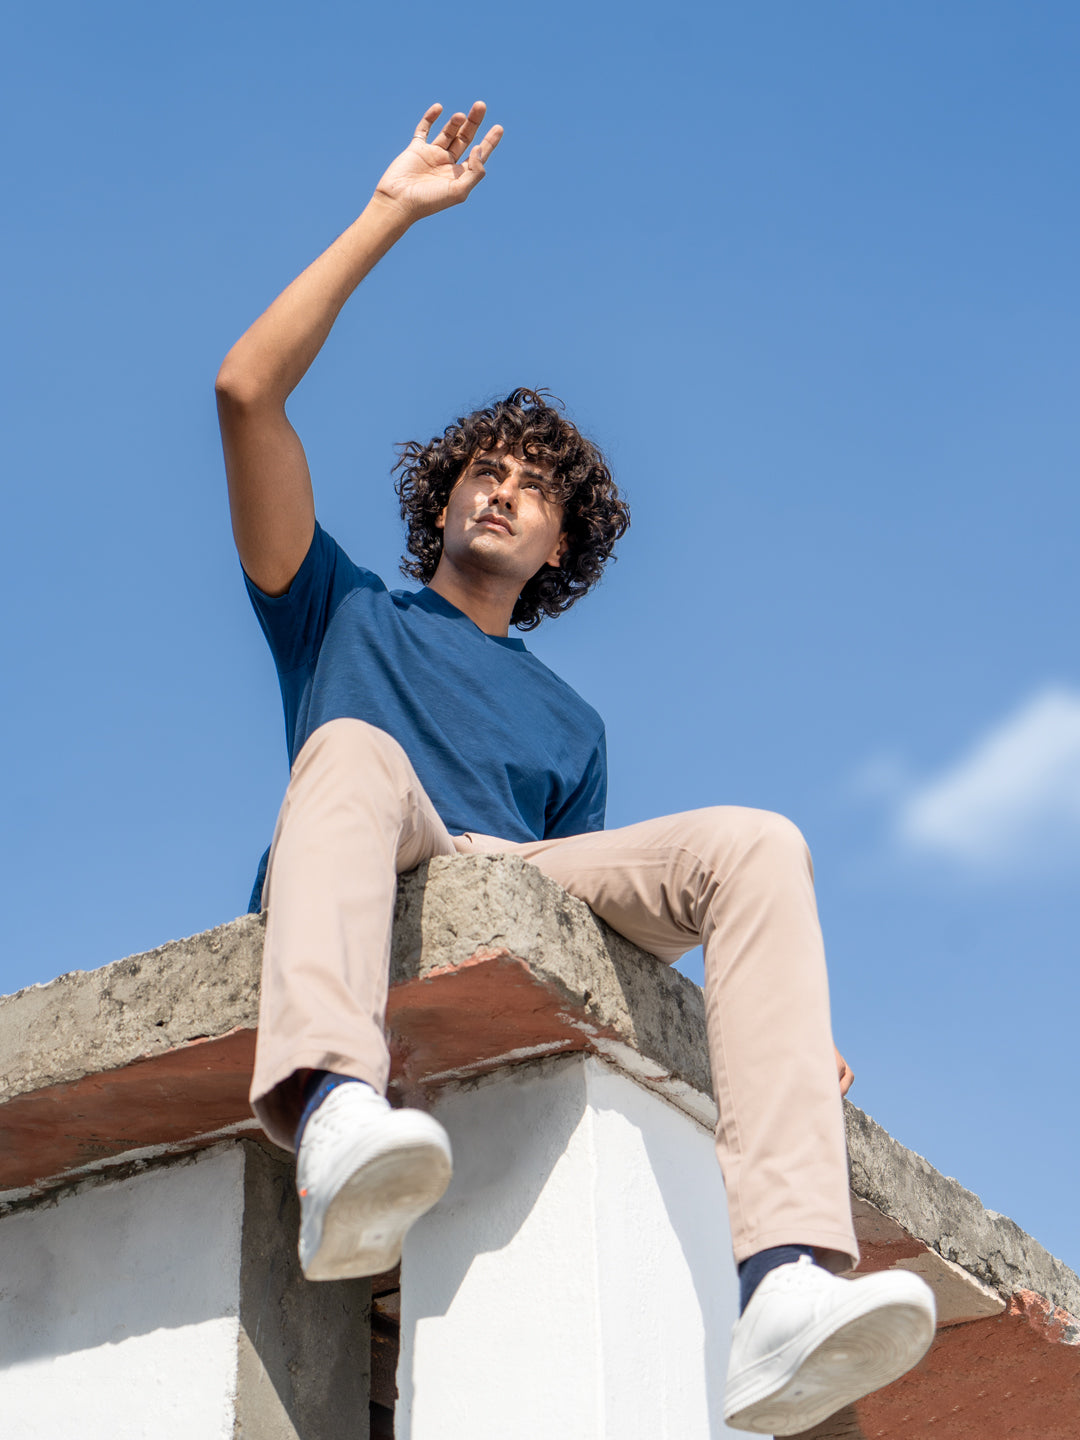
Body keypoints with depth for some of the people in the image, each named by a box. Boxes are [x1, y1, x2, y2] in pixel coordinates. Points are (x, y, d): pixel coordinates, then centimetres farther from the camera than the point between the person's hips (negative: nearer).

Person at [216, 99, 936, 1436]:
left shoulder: (568, 725, 35)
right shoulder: (343, 615, 28)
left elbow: (589, 889, 23)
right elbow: (246, 391, 15)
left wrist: (761, 1022, 5)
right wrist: (389, 214, 14)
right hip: (368, 914, -2)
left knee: (756, 842, -21)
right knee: (355, 750, -33)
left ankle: (785, 1283, -43)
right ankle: (336, 1117, -63)